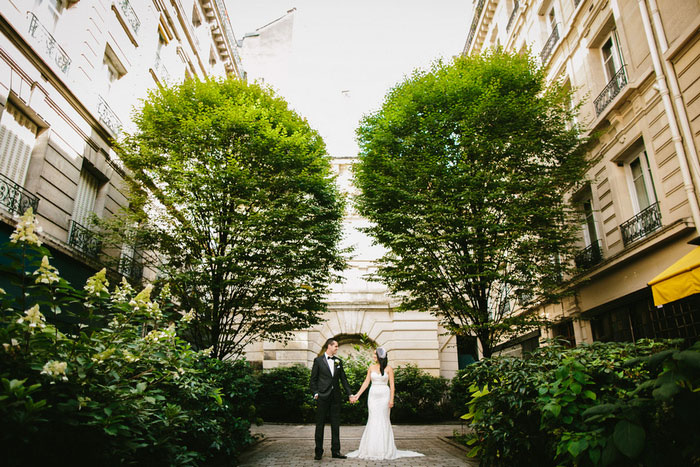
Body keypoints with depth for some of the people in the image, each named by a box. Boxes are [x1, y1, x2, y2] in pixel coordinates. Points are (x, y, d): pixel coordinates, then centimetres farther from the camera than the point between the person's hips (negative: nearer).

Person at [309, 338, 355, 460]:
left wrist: (350, 394, 7)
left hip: (335, 397, 4)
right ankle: (318, 451, 14)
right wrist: (315, 393, -9)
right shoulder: (318, 360, -2)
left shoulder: (338, 361, 10)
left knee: (335, 425, 8)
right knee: (320, 425, 4)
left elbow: (343, 379, 11)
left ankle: (335, 451, 16)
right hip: (322, 397, -4)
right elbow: (313, 379, -1)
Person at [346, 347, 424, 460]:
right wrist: (357, 395, 3)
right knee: (372, 421, 3)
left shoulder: (389, 369, -2)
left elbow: (392, 385, -4)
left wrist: (391, 399, -11)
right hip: (373, 395, 3)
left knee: (383, 420, 0)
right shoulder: (371, 367, 6)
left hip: (384, 396, -3)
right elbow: (366, 382, 8)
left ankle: (384, 449, 10)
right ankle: (372, 449, 11)